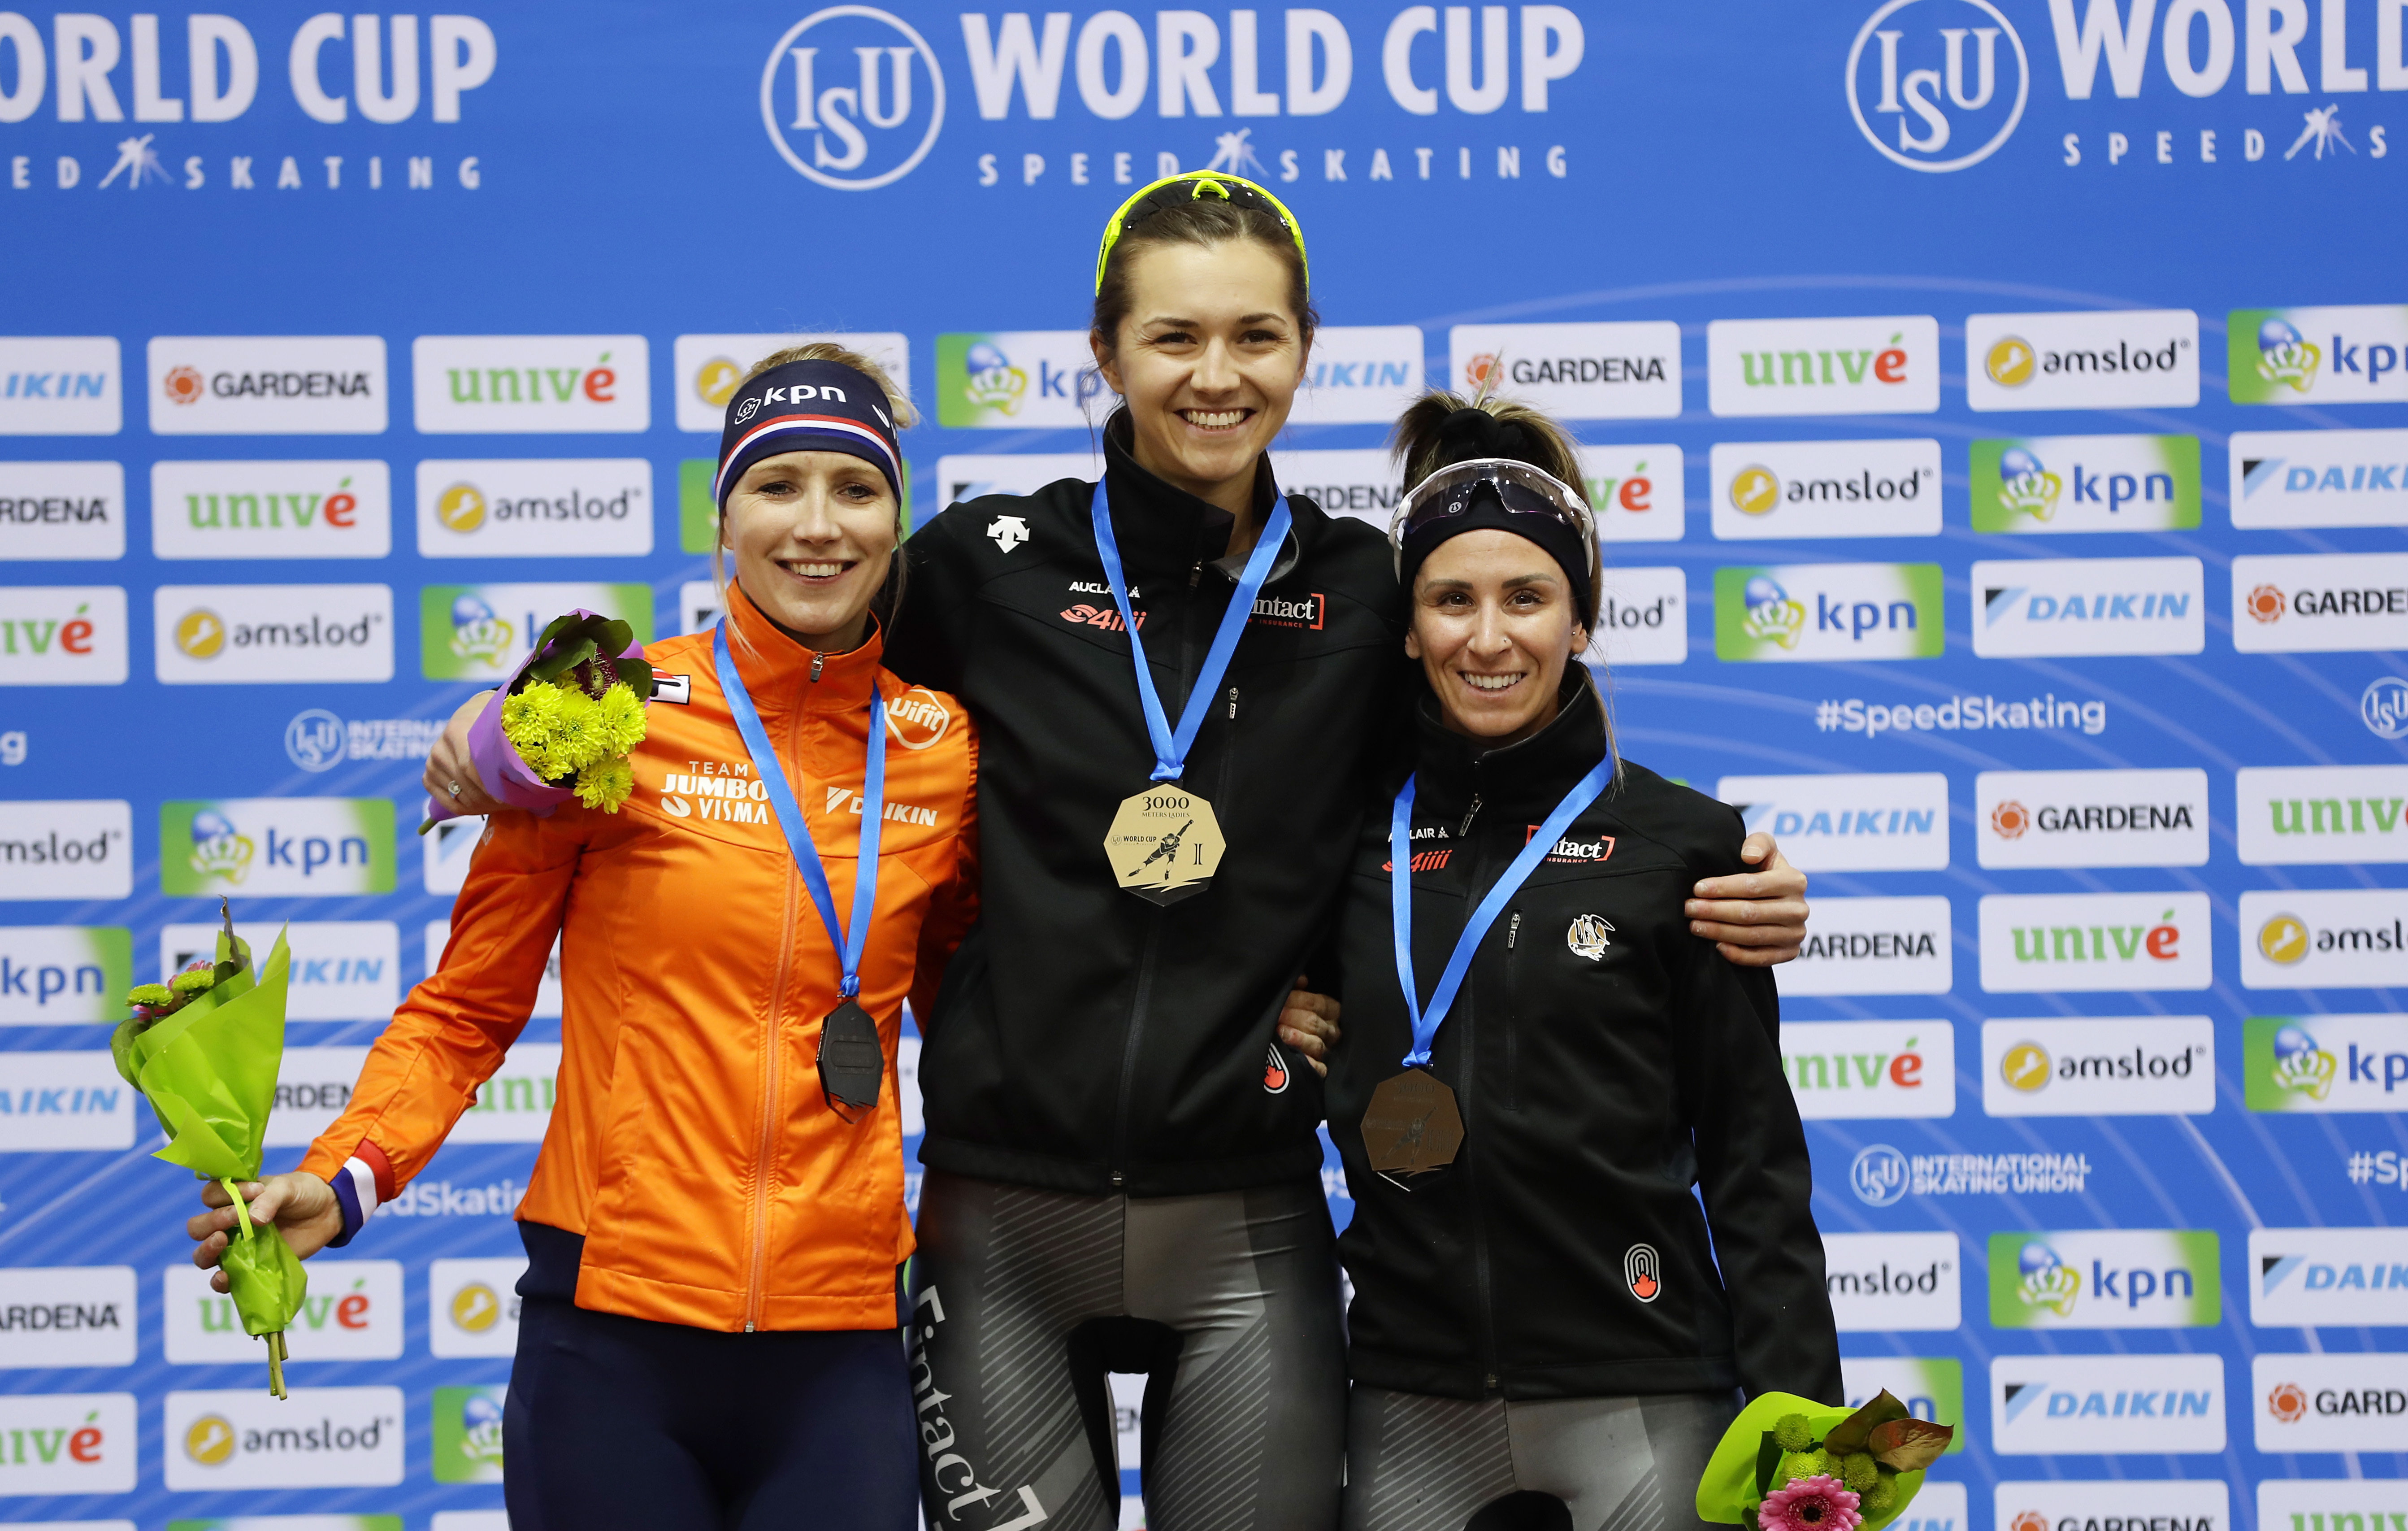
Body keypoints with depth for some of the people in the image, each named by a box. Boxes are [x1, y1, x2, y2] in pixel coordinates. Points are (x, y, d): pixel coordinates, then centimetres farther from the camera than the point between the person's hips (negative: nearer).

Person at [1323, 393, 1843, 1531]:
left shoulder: (1681, 840, 0)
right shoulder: (1356, 837, 6)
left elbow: (1753, 1151, -1)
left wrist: (1797, 1419, -7)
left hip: (1640, 1395, -2)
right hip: (1413, 1402, 2)